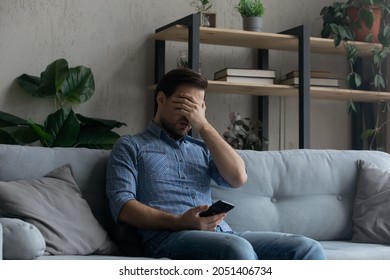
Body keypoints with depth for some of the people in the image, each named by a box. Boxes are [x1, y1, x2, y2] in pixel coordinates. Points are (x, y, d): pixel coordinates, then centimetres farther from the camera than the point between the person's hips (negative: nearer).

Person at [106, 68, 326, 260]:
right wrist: (180, 222, -15)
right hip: (171, 236, -5)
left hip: (224, 234, 5)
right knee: (238, 250, -38)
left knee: (308, 249, -19)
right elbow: (122, 207, -1)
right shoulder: (130, 146, 15)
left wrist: (203, 126, 7)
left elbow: (238, 178, 9)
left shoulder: (202, 148, 29)